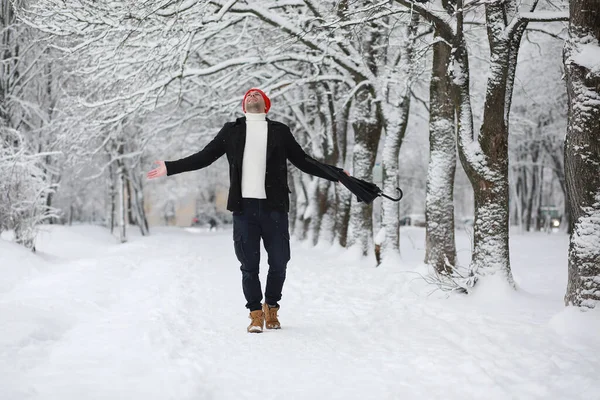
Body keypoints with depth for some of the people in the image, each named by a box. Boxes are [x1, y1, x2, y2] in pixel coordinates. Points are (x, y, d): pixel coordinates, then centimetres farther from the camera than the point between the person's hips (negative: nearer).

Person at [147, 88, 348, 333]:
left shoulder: (280, 131, 13)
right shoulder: (231, 131, 12)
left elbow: (303, 161, 15)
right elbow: (204, 157, 12)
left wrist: (336, 174, 8)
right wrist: (170, 168, 6)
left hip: (274, 207, 0)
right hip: (244, 207, 0)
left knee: (279, 263, 2)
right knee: (249, 265, 1)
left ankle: (271, 308, 23)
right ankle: (256, 313, 15)